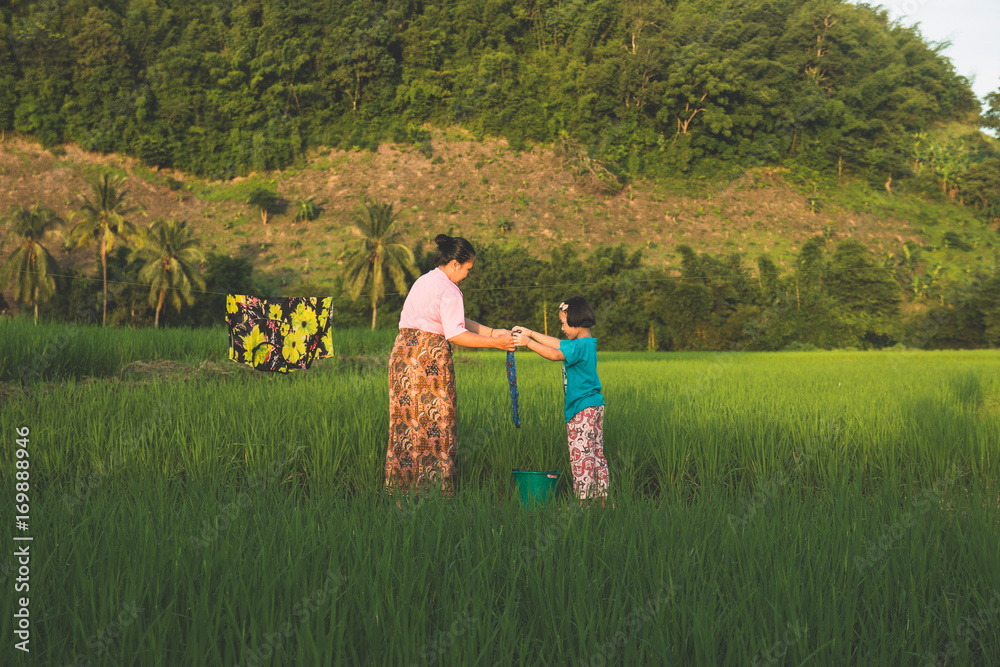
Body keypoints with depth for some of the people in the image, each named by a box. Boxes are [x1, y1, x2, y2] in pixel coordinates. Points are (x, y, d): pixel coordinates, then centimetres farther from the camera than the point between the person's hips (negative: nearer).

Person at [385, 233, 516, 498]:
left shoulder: (423, 281, 18)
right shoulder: (449, 291, -10)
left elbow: (456, 321, 19)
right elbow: (455, 334, -17)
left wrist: (493, 331, 14)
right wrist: (495, 342, -12)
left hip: (403, 350, 9)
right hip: (430, 356, -8)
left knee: (407, 421, 11)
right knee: (436, 423, -1)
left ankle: (400, 485, 14)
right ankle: (436, 488, 2)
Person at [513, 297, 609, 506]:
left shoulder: (580, 346, -17)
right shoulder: (586, 343, 14)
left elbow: (554, 355, -26)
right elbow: (557, 344, 21)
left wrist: (528, 342, -22)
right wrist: (530, 333, 19)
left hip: (582, 409, -10)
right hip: (595, 405, 10)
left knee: (581, 455, -7)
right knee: (596, 454, 12)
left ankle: (583, 501, -5)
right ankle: (602, 498, 17)